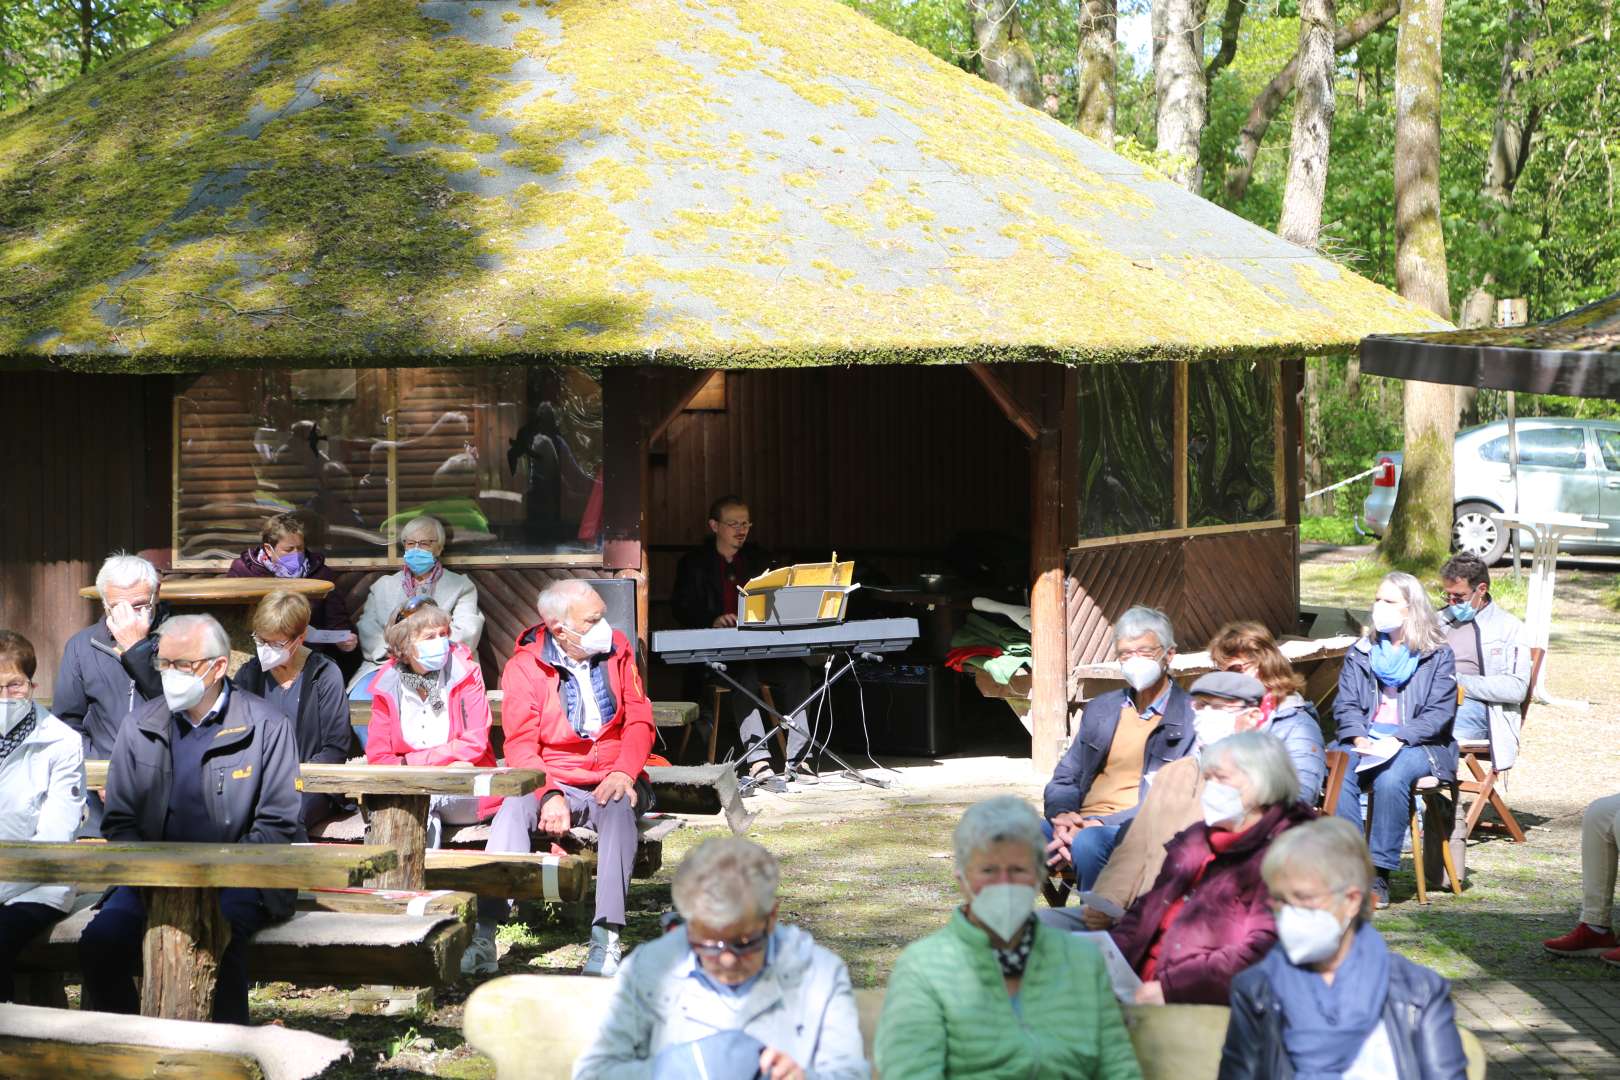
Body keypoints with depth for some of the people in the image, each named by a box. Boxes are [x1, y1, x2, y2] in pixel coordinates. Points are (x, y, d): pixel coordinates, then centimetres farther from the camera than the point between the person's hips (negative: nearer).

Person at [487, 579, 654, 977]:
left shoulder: (617, 648, 6)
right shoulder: (525, 665, -3)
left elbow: (639, 721, 4)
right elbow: (520, 745, -10)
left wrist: (624, 773, -16)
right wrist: (550, 795, -28)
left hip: (610, 782, 1)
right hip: (554, 783, -1)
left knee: (619, 808, -34)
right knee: (515, 807, -32)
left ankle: (606, 937, -42)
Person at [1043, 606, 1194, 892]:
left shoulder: (1192, 718, 1)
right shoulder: (1099, 709, 21)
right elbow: (1064, 780, 21)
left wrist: (1100, 824, -17)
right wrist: (1062, 816, -4)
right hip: (1082, 823, 5)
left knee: (1089, 842, -38)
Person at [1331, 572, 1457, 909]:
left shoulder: (1437, 656, 6)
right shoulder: (1360, 653, 17)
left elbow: (1439, 713, -3)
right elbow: (1345, 703, 10)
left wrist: (1399, 739, -17)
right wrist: (1358, 737, -11)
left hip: (1416, 744, -3)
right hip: (1366, 740, 3)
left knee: (1390, 778, -36)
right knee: (1339, 774, -31)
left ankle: (1380, 875, -31)